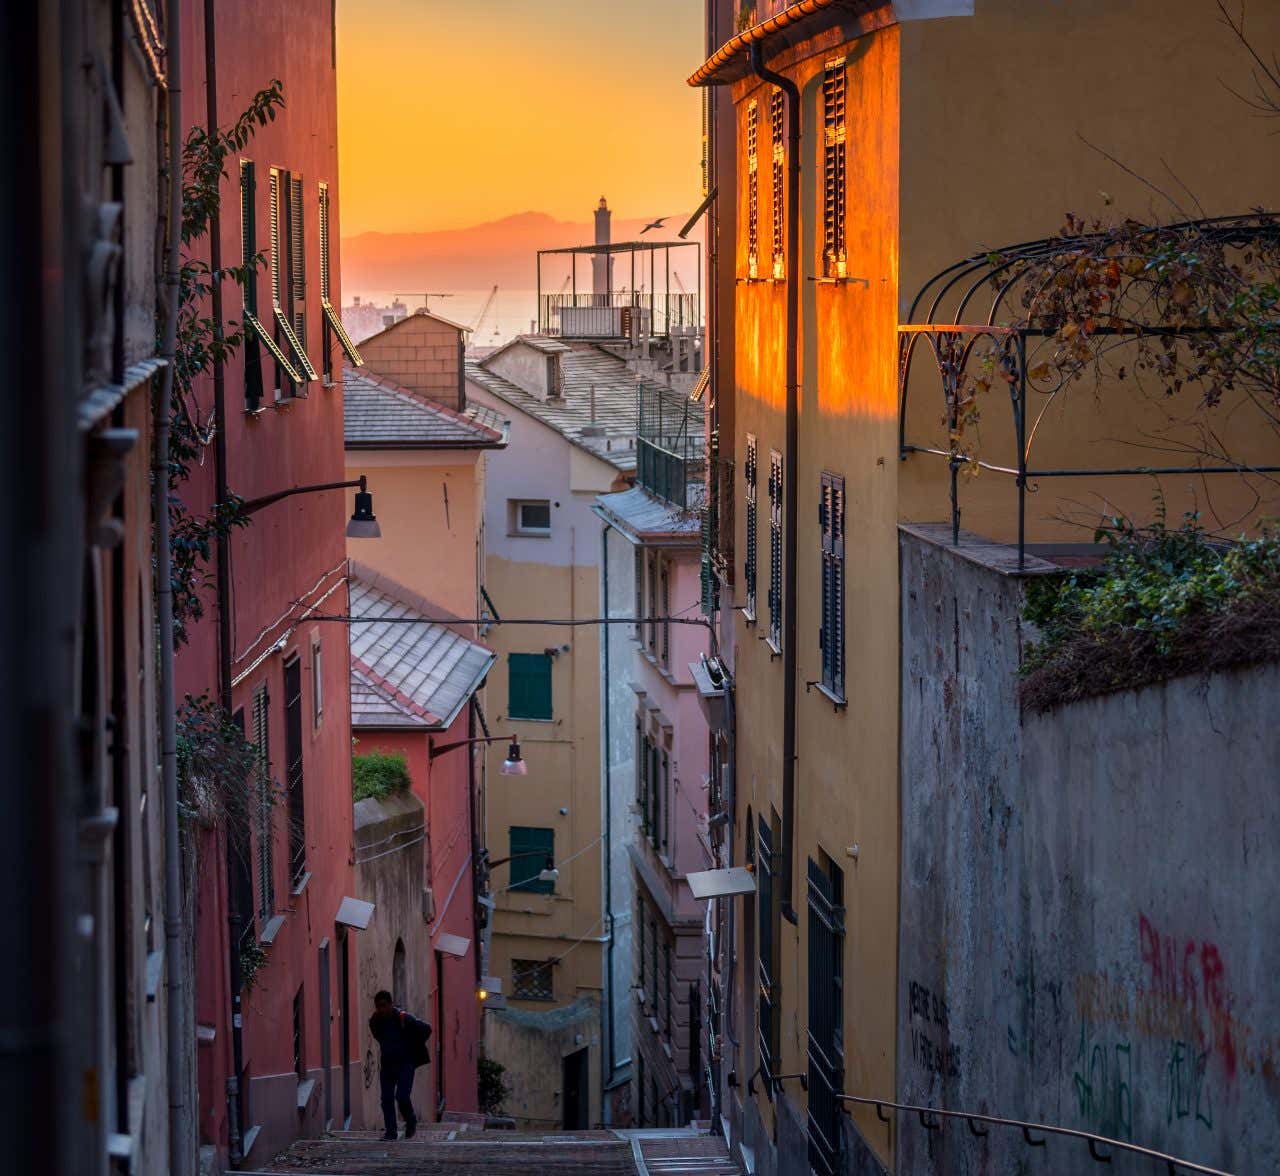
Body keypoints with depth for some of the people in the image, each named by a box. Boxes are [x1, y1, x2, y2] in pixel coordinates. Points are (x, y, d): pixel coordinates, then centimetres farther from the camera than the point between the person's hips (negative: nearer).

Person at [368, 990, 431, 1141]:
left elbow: (426, 1029, -6)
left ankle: (411, 1121, 12)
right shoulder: (375, 1021, 0)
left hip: (405, 1063, -5)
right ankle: (390, 1131, 4)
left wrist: (414, 1048, -1)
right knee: (387, 1098, -2)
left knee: (402, 1096, -14)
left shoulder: (404, 1019, -15)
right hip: (387, 1064, 5)